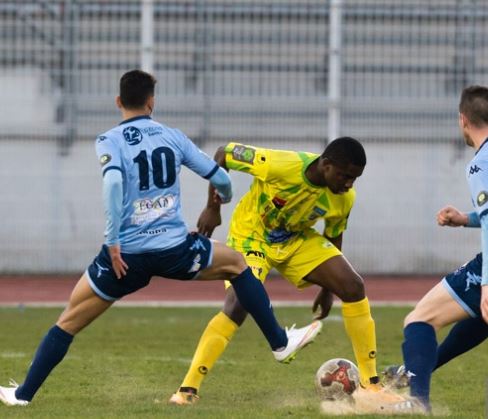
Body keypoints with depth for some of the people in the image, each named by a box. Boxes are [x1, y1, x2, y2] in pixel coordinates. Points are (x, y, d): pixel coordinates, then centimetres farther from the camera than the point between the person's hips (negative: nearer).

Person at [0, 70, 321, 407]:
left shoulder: (110, 141, -2)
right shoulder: (173, 137, 8)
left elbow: (114, 181, -21)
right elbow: (220, 179, 13)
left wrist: (113, 242, -20)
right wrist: (224, 197, 37)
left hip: (126, 253, -1)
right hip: (174, 249, 1)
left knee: (69, 321, 12)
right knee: (237, 264, 27)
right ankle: (280, 343, 26)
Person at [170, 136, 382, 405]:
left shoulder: (344, 197, -16)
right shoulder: (280, 166, -33)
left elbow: (334, 236, 5)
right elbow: (222, 155, -19)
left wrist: (328, 288, 9)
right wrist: (213, 208, -15)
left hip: (298, 240, 5)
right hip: (252, 235, -5)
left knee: (353, 287, -11)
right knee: (237, 307, -27)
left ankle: (370, 384, -1)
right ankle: (187, 390, -21)